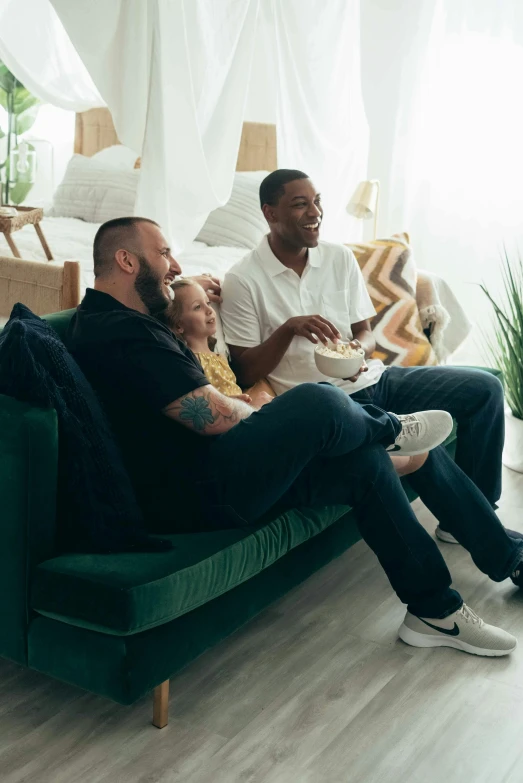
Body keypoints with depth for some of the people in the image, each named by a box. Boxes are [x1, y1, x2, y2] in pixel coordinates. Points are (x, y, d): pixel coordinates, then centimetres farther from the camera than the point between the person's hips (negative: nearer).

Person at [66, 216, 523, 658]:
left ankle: (436, 610, 13)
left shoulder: (104, 318, 16)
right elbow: (215, 417, -21)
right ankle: (391, 428, 10)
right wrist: (257, 408, 0)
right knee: (319, 402, -27)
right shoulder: (124, 333, -18)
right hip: (195, 495, -11)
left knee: (365, 461, 5)